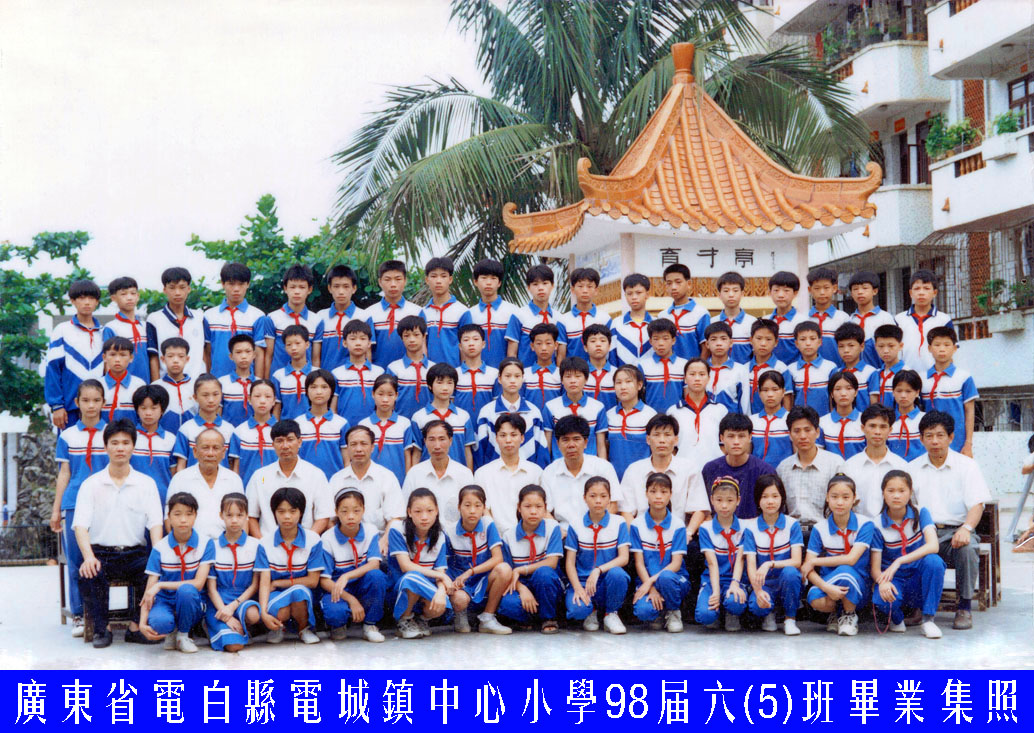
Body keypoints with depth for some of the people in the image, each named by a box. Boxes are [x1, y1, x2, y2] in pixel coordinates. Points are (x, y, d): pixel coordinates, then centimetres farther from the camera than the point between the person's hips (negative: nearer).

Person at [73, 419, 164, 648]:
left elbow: (155, 524, 0)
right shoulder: (91, 484, 8)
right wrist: (88, 556, -23)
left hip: (135, 552, 1)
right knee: (88, 574, -32)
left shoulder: (146, 483, 10)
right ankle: (101, 628, -10)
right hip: (101, 551, -1)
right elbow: (81, 525, -3)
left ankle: (137, 627, -11)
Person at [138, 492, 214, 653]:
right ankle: (170, 632, 3)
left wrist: (160, 585, -20)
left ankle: (183, 635, -7)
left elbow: (198, 583, -15)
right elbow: (149, 590, -7)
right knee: (160, 622, -36)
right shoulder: (160, 548, -4)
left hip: (192, 605, 0)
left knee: (186, 590, -36)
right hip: (165, 602, 0)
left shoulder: (205, 543, -7)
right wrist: (142, 623, -22)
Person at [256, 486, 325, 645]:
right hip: (276, 596, 0)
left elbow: (313, 581, -8)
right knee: (280, 612, -35)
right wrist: (263, 613, -28)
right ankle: (278, 627, 6)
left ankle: (304, 629, -4)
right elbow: (264, 582, -12)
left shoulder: (312, 540, -7)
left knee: (298, 591, -36)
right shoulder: (265, 543, -5)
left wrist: (277, 583, -9)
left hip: (301, 596, 0)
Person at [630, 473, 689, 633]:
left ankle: (673, 612, -7)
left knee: (665, 577, -38)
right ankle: (657, 613, 5)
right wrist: (651, 588, -17)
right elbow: (639, 562, -3)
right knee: (643, 611, -33)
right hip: (646, 580, 0)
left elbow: (676, 563, -7)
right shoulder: (637, 524, 0)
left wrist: (652, 580, -20)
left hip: (674, 579, 0)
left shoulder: (678, 525, -1)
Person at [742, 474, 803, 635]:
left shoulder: (792, 524, -4)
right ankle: (768, 614, 7)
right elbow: (751, 566, -9)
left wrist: (769, 564, -31)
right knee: (757, 606, -34)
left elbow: (796, 561, -14)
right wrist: (758, 591, -28)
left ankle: (790, 619, -10)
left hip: (787, 581, 1)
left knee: (789, 572, -35)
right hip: (763, 583, 0)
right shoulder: (751, 527, -2)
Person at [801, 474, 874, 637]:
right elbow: (808, 569, -8)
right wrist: (827, 588, -28)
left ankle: (850, 616, -7)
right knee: (815, 600, -33)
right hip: (828, 581, 1)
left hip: (858, 588, -1)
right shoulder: (820, 529, -3)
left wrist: (813, 562, -12)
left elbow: (851, 559, -19)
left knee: (844, 571, -35)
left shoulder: (864, 525, -8)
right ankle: (836, 612, 5)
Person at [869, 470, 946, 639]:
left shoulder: (920, 513, -6)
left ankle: (929, 619, -18)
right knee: (881, 599, -36)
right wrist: (883, 582, -33)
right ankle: (896, 618, 3)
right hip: (893, 580, -1)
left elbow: (933, 546, -24)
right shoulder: (878, 525, -6)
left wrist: (899, 562, -33)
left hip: (919, 580, 1)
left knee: (933, 561, -33)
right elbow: (875, 568, -8)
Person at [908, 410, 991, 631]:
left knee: (967, 549, -36)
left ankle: (964, 607, -16)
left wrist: (966, 528, -26)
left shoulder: (967, 465, 6)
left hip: (955, 531, -2)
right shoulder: (913, 468, 14)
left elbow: (977, 505, -4)